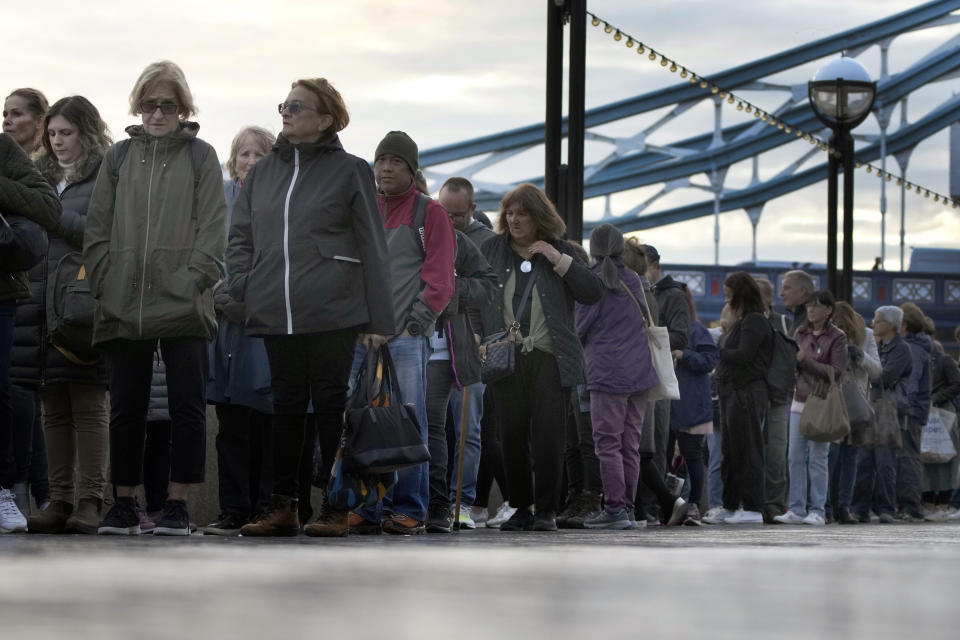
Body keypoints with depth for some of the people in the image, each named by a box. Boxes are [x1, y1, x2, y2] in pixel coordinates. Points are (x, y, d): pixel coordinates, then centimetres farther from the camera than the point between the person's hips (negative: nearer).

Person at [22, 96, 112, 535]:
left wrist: (53, 216, -11)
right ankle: (60, 500, 7)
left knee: (88, 405, -6)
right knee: (54, 408, 5)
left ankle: (89, 499, -6)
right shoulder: (42, 178, 21)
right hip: (43, 303, 6)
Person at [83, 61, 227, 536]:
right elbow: (97, 229, 11)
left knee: (187, 406, -3)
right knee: (126, 408, 5)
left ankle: (178, 504, 2)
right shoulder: (119, 158, 14)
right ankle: (124, 504, 13)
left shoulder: (200, 157, 7)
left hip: (184, 305, -2)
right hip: (123, 308, 2)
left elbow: (212, 229, 0)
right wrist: (106, 283, 0)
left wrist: (192, 280, -12)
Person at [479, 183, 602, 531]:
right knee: (512, 435, 1)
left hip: (550, 359, -2)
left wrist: (558, 260, -9)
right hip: (506, 359, 2)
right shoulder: (492, 249, 12)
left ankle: (546, 510, -1)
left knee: (548, 435, -8)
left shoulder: (561, 251, 8)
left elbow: (593, 293, 0)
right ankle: (522, 508, 12)